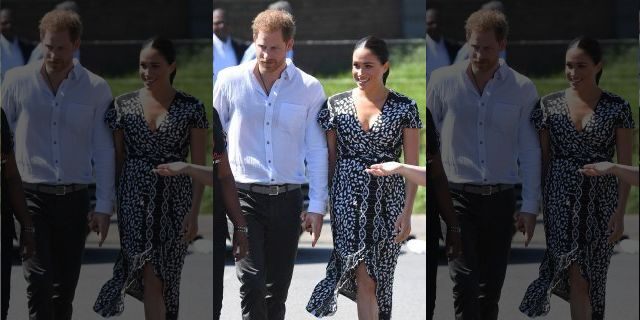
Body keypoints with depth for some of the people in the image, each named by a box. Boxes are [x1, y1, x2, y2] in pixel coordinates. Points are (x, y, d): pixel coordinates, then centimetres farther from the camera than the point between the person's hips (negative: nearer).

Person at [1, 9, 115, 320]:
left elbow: (104, 151, 4)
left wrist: (103, 206, 1)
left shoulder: (96, 89, 1)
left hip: (74, 200, 2)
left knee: (65, 286, 8)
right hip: (31, 197, -2)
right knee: (39, 280, -14)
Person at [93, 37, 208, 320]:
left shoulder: (191, 108, -3)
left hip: (174, 198, -1)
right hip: (135, 197, 1)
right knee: (150, 275, -7)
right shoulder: (123, 105, 2)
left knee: (164, 274, 6)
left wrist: (194, 211, -9)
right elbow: (117, 158, 7)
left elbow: (199, 164, -3)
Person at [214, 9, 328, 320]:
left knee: (278, 288, 7)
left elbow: (317, 151, 4)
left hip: (287, 199, 2)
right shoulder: (230, 80, 0)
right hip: (244, 196, -2)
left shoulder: (310, 89, 1)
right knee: (252, 282, -14)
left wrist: (317, 206, 1)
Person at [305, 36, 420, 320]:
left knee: (380, 275, 6)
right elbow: (329, 159, 7)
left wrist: (407, 212, -9)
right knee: (365, 277, -7)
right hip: (348, 198, 0)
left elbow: (412, 165, -3)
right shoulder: (336, 105, 3)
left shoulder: (404, 107, -1)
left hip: (388, 199, 0)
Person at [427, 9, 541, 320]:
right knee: (465, 281, -14)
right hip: (457, 197, -2)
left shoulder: (522, 90, 2)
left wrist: (529, 206, 1)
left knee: (491, 287, 7)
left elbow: (530, 152, 5)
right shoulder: (443, 81, 0)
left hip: (500, 199, 2)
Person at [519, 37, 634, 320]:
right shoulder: (549, 105, 2)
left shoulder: (617, 108, -2)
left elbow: (625, 164, -3)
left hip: (600, 198, 0)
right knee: (576, 274, -7)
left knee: (591, 273, 6)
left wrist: (620, 212, -10)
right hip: (561, 198, 0)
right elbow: (542, 159, 6)